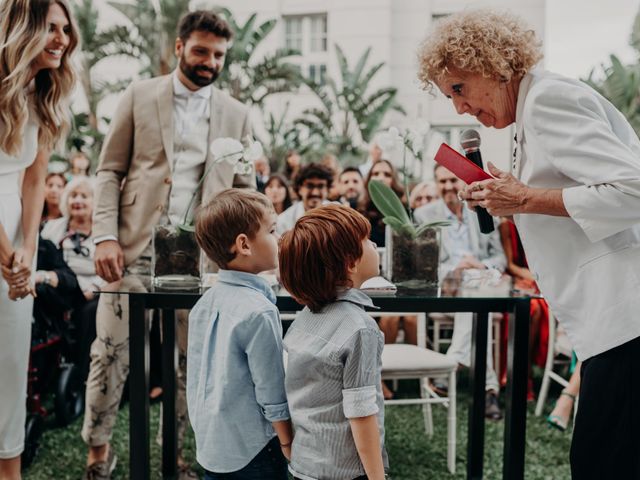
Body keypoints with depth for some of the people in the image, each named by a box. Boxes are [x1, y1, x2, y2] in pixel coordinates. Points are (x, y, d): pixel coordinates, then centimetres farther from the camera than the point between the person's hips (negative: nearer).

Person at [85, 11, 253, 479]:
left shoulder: (236, 114, 10)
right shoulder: (140, 95, 6)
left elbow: (245, 190, 11)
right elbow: (110, 171, 4)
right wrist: (105, 235, -8)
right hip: (135, 244, -1)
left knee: (196, 356, 5)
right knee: (111, 351, 0)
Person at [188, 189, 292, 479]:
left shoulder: (204, 303, 1)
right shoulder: (259, 312, -22)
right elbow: (271, 393, -18)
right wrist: (288, 444, -6)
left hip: (209, 444, 7)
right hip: (250, 451, -7)